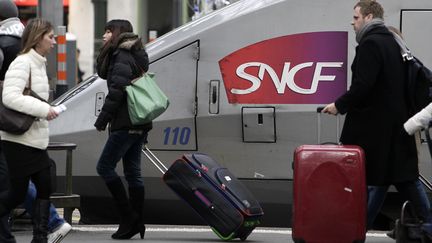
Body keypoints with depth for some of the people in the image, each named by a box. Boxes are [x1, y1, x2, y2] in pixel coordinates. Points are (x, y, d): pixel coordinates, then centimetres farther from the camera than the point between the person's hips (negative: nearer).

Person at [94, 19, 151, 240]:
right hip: (138, 124, 10)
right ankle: (136, 223, 10)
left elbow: (117, 90, -20)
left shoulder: (122, 57, -12)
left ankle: (128, 216, -7)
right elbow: (103, 72, 23)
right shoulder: (132, 56, 20)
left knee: (105, 167, -6)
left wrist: (103, 118, -17)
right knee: (132, 171, 9)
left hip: (126, 123, -10)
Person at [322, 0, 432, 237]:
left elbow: (362, 86, -22)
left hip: (375, 126, -9)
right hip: (397, 121, 9)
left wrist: (339, 105, -10)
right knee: (405, 175, 10)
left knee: (375, 179, -4)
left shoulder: (370, 44, -14)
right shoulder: (391, 42, 15)